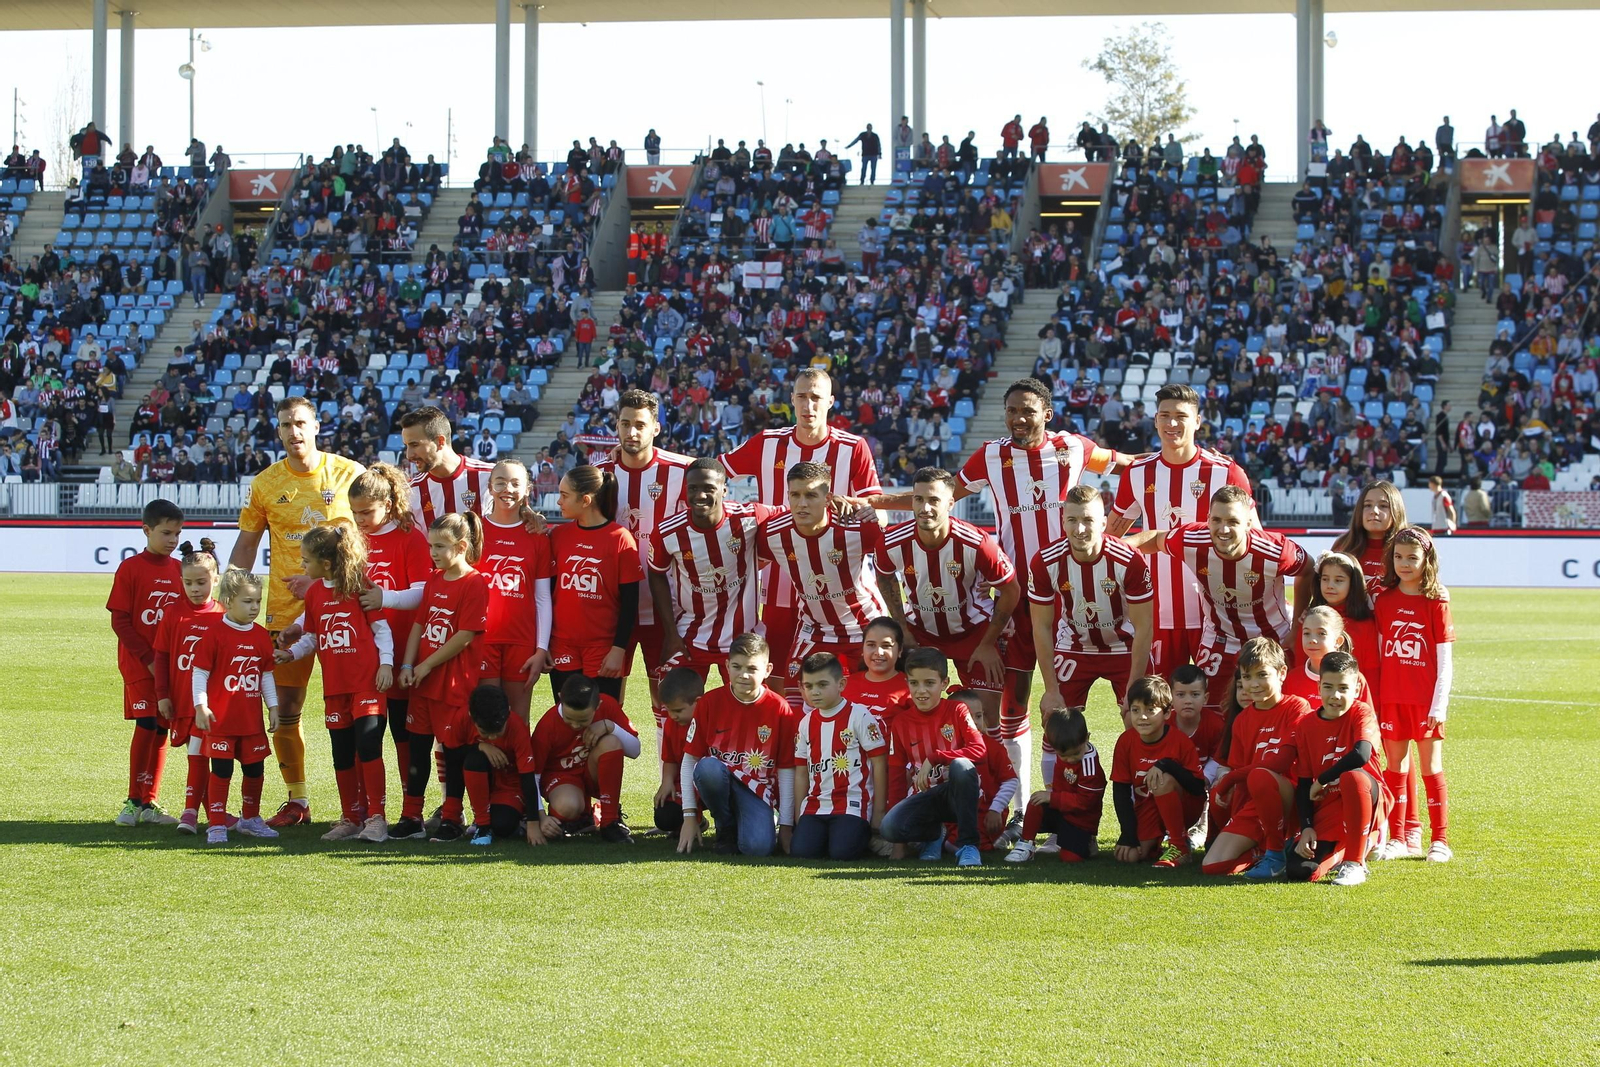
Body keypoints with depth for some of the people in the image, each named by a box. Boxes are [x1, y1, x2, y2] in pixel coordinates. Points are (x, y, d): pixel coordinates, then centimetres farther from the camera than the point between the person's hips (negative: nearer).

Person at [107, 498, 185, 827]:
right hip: (139, 664, -5)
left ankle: (149, 803, 12)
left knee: (161, 729, 5)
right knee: (146, 726, -9)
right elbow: (119, 620, -8)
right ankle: (134, 801, 0)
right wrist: (148, 657, -13)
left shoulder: (179, 569, 9)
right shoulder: (130, 568, -5)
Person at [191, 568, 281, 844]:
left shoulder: (262, 636, 7)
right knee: (221, 771, -4)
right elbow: (199, 673, -7)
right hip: (221, 719, -5)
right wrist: (201, 706, -13)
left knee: (255, 769, 11)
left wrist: (273, 707, 12)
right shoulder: (215, 634, -9)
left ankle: (250, 819, 27)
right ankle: (216, 825, 2)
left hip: (252, 719, 5)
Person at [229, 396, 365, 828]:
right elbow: (246, 544, 13)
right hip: (284, 610, 3)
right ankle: (297, 802, 16)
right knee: (283, 708, 4)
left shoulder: (349, 474, -1)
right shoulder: (265, 483, 7)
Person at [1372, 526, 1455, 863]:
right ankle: (1398, 838, 13)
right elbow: (1378, 653, 9)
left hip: (1426, 700, -3)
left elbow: (1445, 661, -5)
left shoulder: (1436, 602, -4)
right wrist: (1375, 700, 4)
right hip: (1391, 699, 3)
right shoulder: (1384, 601, 6)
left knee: (1431, 766, 2)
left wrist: (1439, 705, -11)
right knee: (1395, 766, 7)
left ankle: (1440, 841, 7)